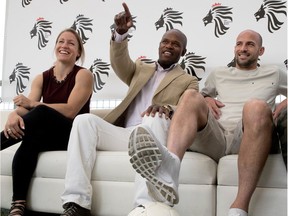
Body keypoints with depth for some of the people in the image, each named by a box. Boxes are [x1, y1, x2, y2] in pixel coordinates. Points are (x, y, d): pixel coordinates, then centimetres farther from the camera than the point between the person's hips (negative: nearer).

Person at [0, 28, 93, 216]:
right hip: (46, 136, 4)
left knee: (41, 113, -33)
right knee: (30, 140, -34)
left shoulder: (83, 75, -4)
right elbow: (26, 107, -6)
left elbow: (70, 111, -17)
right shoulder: (42, 78, 11)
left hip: (73, 135, -4)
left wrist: (32, 104, -18)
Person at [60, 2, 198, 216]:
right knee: (84, 120, -23)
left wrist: (167, 110, -27)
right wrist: (121, 33, -13)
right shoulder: (141, 69, 29)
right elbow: (120, 62, 8)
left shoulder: (189, 81, 16)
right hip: (124, 135, 4)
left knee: (156, 119, -38)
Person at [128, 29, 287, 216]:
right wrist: (205, 100, 13)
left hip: (249, 138, -2)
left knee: (256, 106, -35)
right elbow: (202, 95, 37)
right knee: (191, 96, -25)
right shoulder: (219, 74, 32)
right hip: (216, 137, 2)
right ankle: (170, 166, -58)